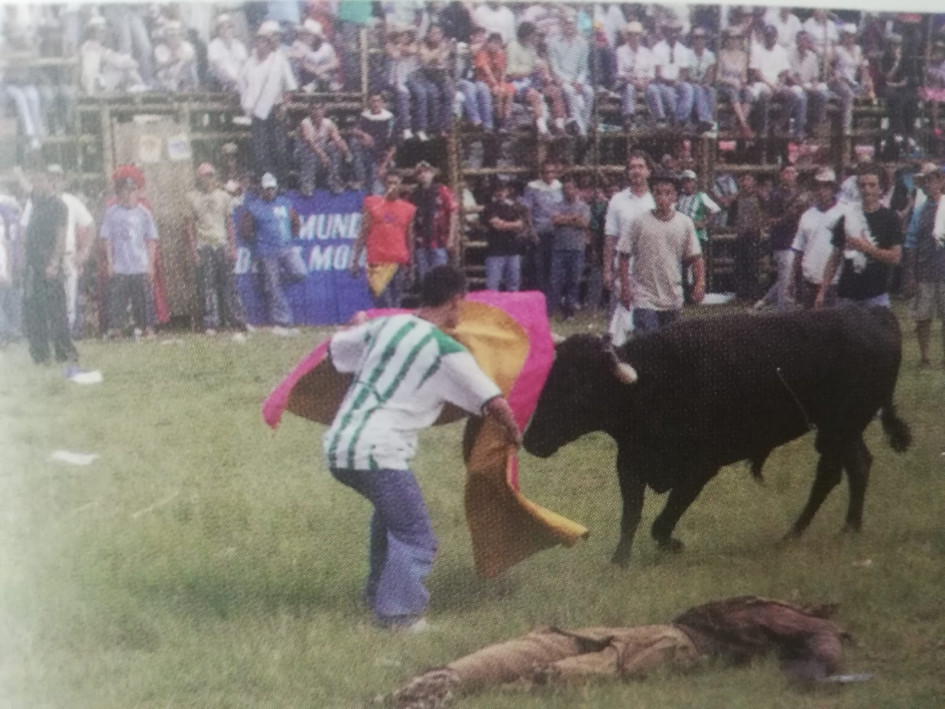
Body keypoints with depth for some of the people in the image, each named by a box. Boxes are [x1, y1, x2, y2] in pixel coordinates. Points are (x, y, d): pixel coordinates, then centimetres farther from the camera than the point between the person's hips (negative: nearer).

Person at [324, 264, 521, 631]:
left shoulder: (386, 324, 11)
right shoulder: (448, 353, -6)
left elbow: (334, 349, 25)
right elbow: (496, 405, -8)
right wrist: (512, 434, 12)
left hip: (336, 446, 8)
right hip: (377, 453, -8)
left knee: (391, 509, 31)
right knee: (416, 538, 2)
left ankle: (377, 593, 34)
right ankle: (397, 613, -9)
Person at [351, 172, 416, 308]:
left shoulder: (408, 209, 11)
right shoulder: (372, 203, 7)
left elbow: (410, 240, 14)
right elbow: (363, 233, 5)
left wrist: (410, 266, 11)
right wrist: (355, 259, -2)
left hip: (399, 263, 2)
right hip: (377, 262, -2)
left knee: (395, 305, 2)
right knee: (383, 304, -11)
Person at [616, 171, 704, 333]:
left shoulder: (685, 223, 2)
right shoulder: (640, 222, -5)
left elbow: (695, 257, 6)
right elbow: (625, 255, -1)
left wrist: (700, 283, -7)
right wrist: (625, 287, -7)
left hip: (673, 298, 4)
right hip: (644, 298, -4)